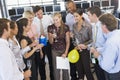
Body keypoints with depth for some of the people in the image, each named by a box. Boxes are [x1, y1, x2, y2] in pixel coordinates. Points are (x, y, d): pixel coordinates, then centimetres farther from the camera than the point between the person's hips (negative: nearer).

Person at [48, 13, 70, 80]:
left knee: (65, 69, 5)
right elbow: (51, 42, -1)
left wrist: (66, 53, -9)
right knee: (56, 69, 4)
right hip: (55, 51, 1)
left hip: (64, 50, -1)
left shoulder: (65, 27, -9)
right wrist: (51, 37, -22)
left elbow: (68, 41, -5)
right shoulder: (50, 28, -6)